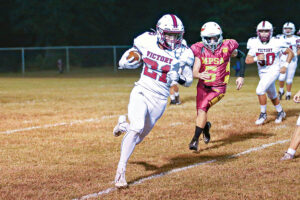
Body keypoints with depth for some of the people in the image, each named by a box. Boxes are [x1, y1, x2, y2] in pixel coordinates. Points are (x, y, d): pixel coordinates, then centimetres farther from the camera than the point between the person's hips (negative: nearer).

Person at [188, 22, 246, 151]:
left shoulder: (226, 48, -12)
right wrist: (199, 75, -40)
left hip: (218, 88, -3)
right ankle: (206, 126, 46)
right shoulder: (200, 50, -8)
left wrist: (241, 76, 2)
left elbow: (241, 56, 8)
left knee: (202, 108, -23)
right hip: (203, 86, 3)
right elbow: (194, 72, -15)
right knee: (200, 112, 8)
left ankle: (195, 139, -18)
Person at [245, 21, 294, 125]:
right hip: (262, 73, 5)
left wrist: (285, 65, -13)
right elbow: (247, 60, -6)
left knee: (260, 90, -21)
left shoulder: (276, 43, -15)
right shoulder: (254, 44, -7)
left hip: (273, 71, -5)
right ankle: (280, 112, 42)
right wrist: (257, 58, -25)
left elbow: (290, 53, -3)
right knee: (272, 95, 18)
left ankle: (263, 114, -4)